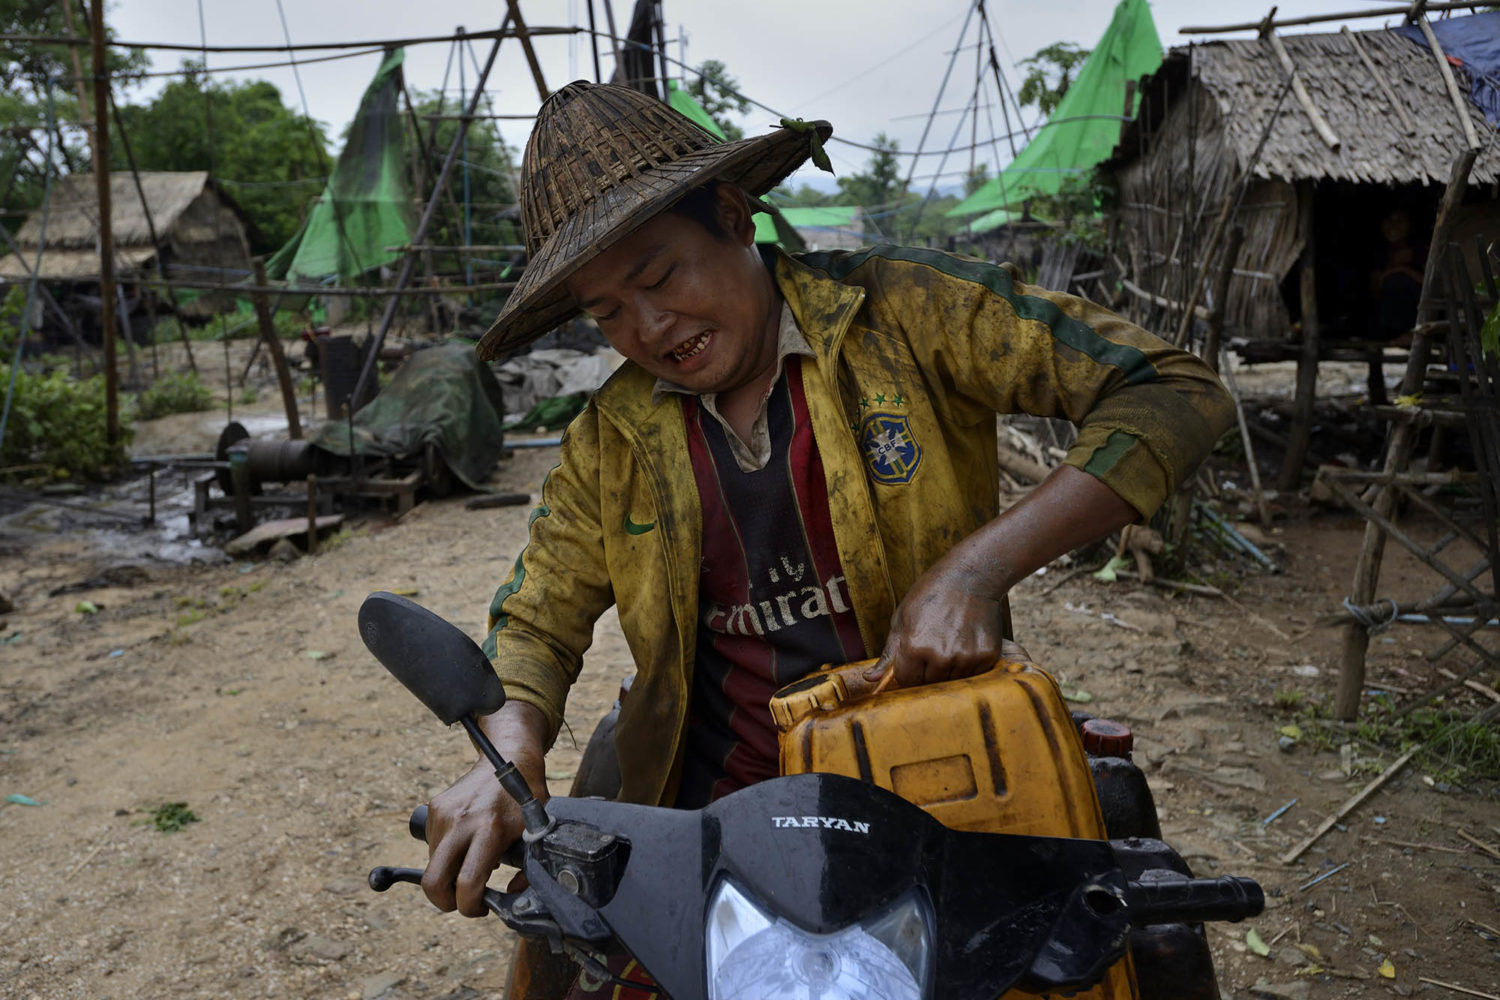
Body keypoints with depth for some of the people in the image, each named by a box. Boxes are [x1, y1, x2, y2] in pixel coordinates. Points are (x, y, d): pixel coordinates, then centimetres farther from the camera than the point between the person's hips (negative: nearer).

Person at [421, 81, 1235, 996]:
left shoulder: (900, 309, -8)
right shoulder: (611, 439, 4)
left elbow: (1179, 394, -12)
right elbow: (539, 619, 9)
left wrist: (975, 571, -24)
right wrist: (510, 750, -15)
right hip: (712, 823, 3)